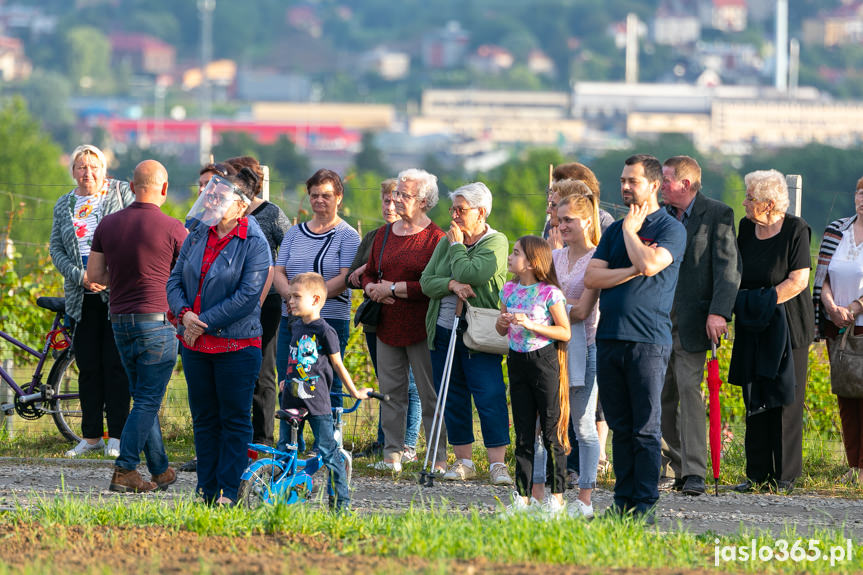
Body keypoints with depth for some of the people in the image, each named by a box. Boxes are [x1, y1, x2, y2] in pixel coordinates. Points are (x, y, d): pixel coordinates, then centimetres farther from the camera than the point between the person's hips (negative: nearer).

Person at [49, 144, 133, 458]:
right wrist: (80, 276, -9)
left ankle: (117, 435, 1)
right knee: (88, 367, 6)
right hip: (81, 298, 4)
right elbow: (56, 249, 9)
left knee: (115, 365, -4)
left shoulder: (121, 192, 2)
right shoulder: (64, 205, 13)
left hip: (116, 293, -4)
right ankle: (91, 435, 12)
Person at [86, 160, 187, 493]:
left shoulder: (109, 224, 4)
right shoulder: (172, 229, -10)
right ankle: (125, 471, -11)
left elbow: (94, 274, 6)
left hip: (120, 320, 5)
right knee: (148, 400, -2)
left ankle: (161, 471, 19)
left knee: (144, 397, 15)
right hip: (157, 317, -5)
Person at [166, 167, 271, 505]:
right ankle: (206, 489, 17)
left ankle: (227, 492, 5)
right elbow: (175, 279, 11)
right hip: (195, 343, 6)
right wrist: (185, 313, -9)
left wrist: (205, 322, -16)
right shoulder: (199, 235, 8)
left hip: (236, 345, -6)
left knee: (234, 420, 0)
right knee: (204, 418, 11)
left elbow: (248, 296, -16)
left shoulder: (254, 243, -10)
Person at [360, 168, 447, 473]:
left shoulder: (434, 237, -6)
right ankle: (392, 453, 12)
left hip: (421, 327, -6)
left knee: (430, 394, -3)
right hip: (388, 326, 6)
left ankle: (439, 457, 2)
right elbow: (368, 274, 20)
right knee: (390, 390, 6)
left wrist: (394, 288, -13)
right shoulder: (383, 235, 13)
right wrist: (374, 289, -4)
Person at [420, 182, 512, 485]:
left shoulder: (496, 242, -5)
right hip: (444, 332, 6)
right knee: (453, 399, 7)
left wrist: (457, 245, -6)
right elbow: (426, 281, 5)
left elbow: (470, 275, -20)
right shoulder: (446, 243, 13)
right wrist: (451, 284, -14)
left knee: (490, 397, -11)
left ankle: (497, 463, -9)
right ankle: (463, 461, 15)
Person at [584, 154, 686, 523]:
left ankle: (644, 506, -3)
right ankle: (623, 501, 12)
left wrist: (631, 228, -4)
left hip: (648, 340, -6)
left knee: (645, 430, -5)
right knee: (620, 428, 8)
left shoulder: (671, 229, 0)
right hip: (609, 337, 6)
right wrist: (632, 271, -7)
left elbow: (650, 263, -19)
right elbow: (591, 277, 7)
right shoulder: (615, 230, 18)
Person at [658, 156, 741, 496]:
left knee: (690, 389, -13)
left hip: (691, 322, -6)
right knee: (660, 397, 8)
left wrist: (718, 313, -22)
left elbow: (729, 267, -11)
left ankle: (694, 473, -13)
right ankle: (681, 466, 19)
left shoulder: (717, 215, -5)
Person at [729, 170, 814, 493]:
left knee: (784, 399, -2)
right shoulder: (746, 228, 7)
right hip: (752, 328, 5)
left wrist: (763, 302, -17)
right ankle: (757, 474, 9)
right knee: (755, 399, 5)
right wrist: (741, 303, 1)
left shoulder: (795, 230, -10)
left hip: (788, 326, -5)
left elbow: (798, 281, -14)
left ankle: (785, 475, 4)